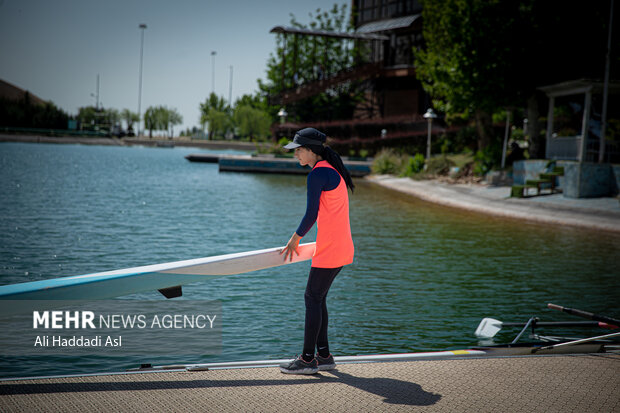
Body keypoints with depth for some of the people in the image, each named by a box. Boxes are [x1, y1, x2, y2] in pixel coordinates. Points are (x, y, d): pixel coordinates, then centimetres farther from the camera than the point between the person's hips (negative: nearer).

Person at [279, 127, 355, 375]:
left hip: (330, 249, -10)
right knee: (317, 298, 13)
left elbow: (311, 215, -16)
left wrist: (295, 239, -3)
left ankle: (307, 359, 0)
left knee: (313, 298, -4)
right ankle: (323, 356, 17)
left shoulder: (317, 175, -15)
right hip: (342, 246, 10)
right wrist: (299, 237, 25)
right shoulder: (331, 170, 16)